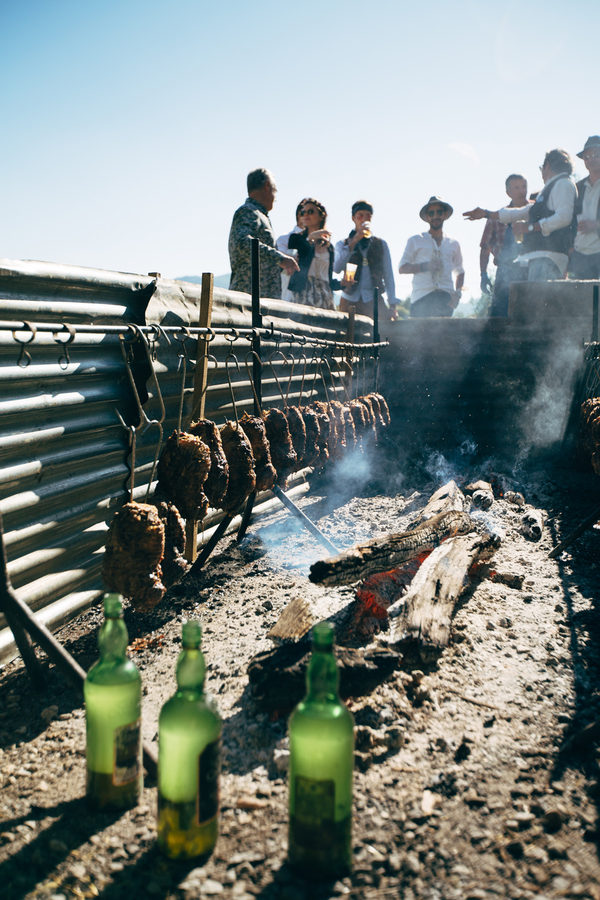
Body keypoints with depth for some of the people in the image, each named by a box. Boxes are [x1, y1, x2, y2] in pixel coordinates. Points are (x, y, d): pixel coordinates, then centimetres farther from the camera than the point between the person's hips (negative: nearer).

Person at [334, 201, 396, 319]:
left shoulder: (381, 244, 17)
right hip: (350, 300, 0)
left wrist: (392, 305, 4)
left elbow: (388, 275, 13)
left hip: (374, 301, 1)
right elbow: (337, 268, -5)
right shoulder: (342, 244, 15)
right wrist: (354, 241, -8)